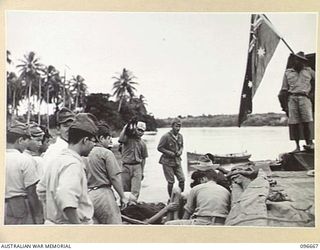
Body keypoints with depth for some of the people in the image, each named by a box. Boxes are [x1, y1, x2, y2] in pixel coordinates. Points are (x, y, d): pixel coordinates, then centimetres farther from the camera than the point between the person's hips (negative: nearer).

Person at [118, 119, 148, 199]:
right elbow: (120, 140, -26)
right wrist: (126, 127, -26)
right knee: (125, 189, 8)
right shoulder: (127, 137, -1)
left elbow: (143, 159, 14)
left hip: (137, 167, 1)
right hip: (126, 166, -1)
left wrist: (142, 172, 11)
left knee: (135, 190, -8)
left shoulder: (142, 143, 9)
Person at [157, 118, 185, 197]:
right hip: (167, 162, -5)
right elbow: (159, 148, -11)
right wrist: (170, 153, -17)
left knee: (182, 179, 0)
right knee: (171, 181, -1)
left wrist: (180, 151, -5)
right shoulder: (166, 136, -15)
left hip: (177, 161, 5)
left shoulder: (180, 136, 4)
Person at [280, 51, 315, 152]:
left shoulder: (308, 70, 19)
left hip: (304, 98, 0)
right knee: (294, 123, -4)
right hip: (292, 98, 0)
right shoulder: (287, 73, 17)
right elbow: (284, 89, 15)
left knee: (306, 122, -11)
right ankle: (297, 146, 0)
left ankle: (309, 143, -2)